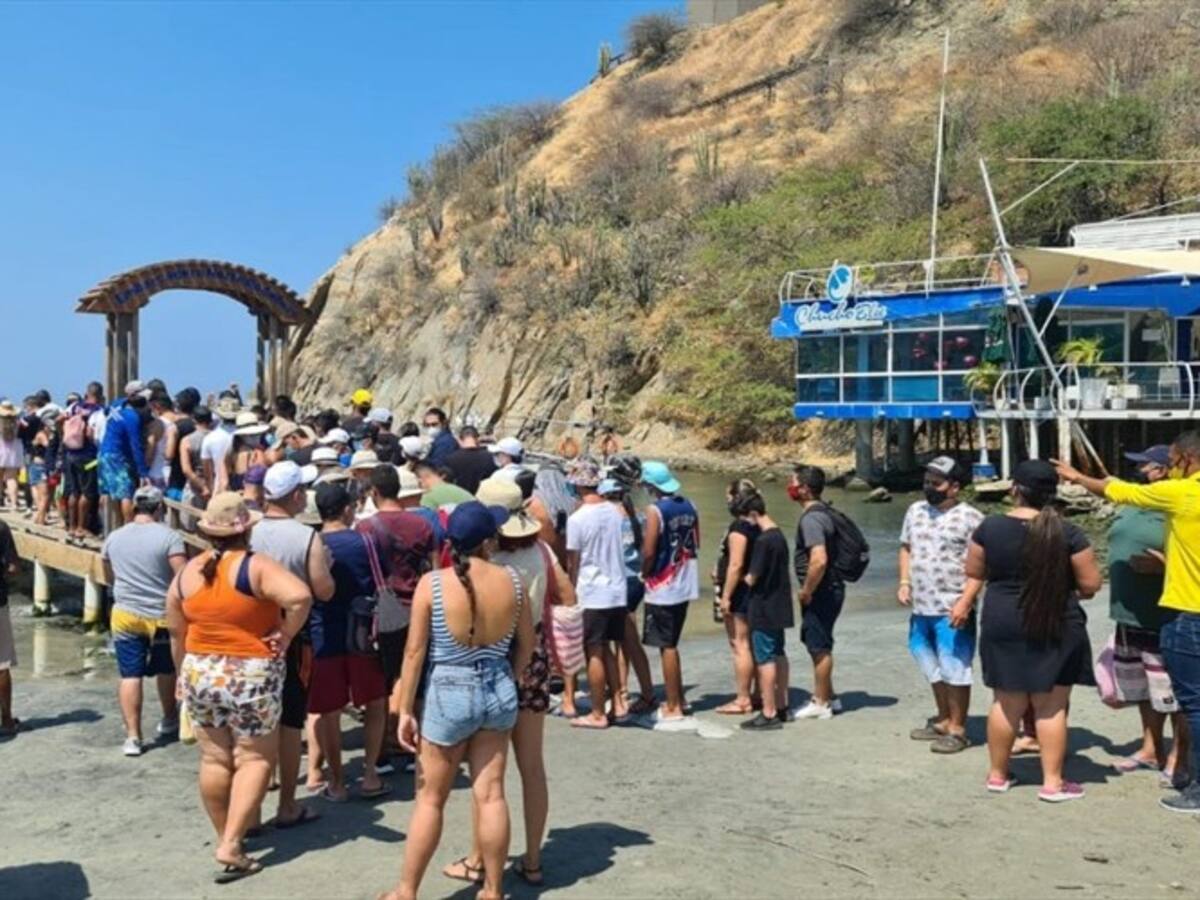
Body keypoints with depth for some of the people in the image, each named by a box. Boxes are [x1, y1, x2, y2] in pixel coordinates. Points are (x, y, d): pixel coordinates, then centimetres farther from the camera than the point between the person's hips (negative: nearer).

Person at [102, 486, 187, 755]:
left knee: (130, 676, 3)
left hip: (125, 614, 2)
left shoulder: (113, 538, 5)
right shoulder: (169, 537, -11)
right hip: (162, 615, -2)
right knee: (166, 670, 18)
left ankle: (132, 736, -2)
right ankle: (169, 720, 35)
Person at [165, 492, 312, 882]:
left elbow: (176, 634, 11)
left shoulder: (187, 573, 2)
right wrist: (286, 634, -16)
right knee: (255, 759, 6)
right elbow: (300, 596, -31)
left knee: (214, 759, 16)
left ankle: (224, 837, 27)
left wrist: (185, 675, 23)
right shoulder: (255, 566, -14)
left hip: (201, 675, 5)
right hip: (251, 677, -5)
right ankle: (231, 845, -1)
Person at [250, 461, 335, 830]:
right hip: (291, 638, -3)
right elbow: (324, 591, -11)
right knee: (289, 725, 7)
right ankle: (287, 807, 15)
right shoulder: (307, 538, -15)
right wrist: (324, 562, 6)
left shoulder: (246, 533, -5)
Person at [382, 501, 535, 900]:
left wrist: (405, 709, -4)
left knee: (430, 798, 10)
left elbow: (415, 651, -12)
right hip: (498, 691, 3)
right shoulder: (511, 580, -5)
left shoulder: (432, 583, -14)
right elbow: (526, 644, 5)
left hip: (449, 693, -3)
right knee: (491, 794, 11)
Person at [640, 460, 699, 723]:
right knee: (671, 645, 18)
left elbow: (649, 551, -18)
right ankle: (678, 699, 25)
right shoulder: (688, 507, 5)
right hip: (685, 586, 7)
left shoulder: (655, 510, -16)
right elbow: (695, 545, 12)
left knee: (667, 647, 1)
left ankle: (673, 707, 7)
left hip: (662, 588, -7)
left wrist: (645, 573, -2)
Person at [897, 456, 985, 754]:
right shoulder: (916, 511, 10)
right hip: (920, 608, 7)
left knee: (954, 668, 0)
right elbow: (906, 548, 20)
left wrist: (965, 602, -20)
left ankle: (957, 730, 10)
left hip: (952, 610, -7)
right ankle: (943, 719, 32)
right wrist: (904, 582, 6)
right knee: (933, 667, 18)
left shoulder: (970, 517, -9)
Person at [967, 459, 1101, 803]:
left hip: (1003, 625, 2)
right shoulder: (1068, 534, -10)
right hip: (1056, 628, -2)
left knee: (1006, 703, 13)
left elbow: (973, 572, 5)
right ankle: (1053, 782, 10)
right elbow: (1091, 584, -6)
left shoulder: (990, 528, -6)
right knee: (1051, 707, 6)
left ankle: (998, 774, 23)